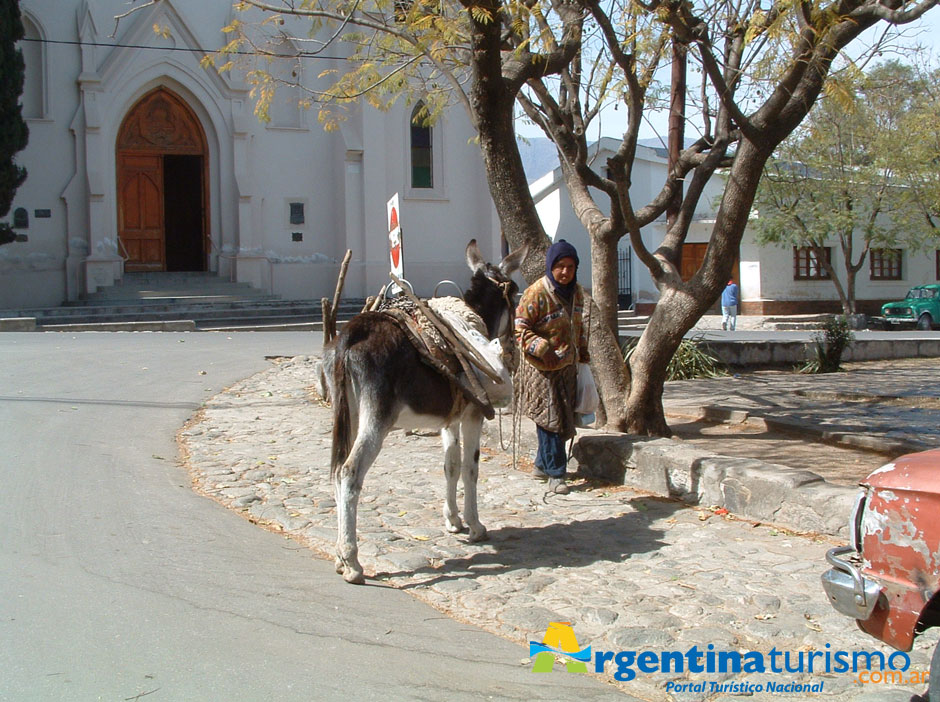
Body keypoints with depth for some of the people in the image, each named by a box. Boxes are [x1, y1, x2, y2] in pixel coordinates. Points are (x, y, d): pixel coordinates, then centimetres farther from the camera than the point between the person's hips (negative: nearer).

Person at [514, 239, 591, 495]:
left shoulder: (576, 292, 10)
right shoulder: (536, 293, -14)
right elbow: (521, 328, -13)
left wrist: (582, 355, 19)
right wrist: (543, 349, -23)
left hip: (568, 367, 7)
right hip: (542, 369, -7)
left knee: (563, 418, 11)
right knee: (550, 418, -8)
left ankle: (542, 464, 27)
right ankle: (555, 474, -2)